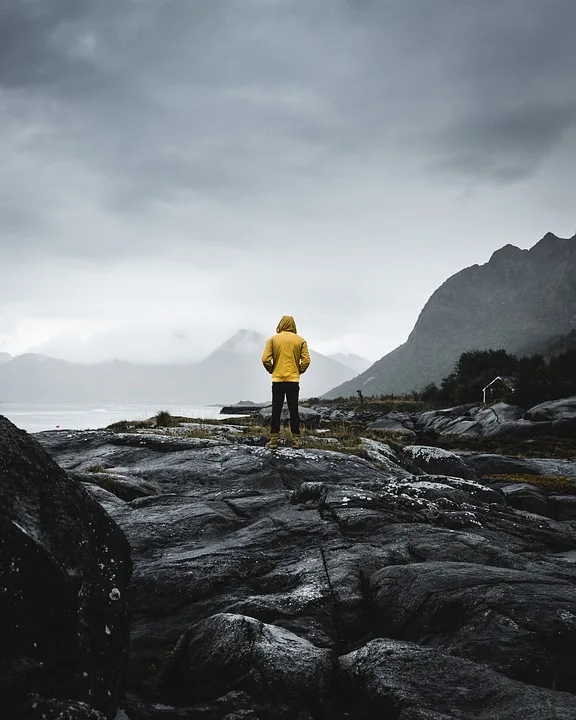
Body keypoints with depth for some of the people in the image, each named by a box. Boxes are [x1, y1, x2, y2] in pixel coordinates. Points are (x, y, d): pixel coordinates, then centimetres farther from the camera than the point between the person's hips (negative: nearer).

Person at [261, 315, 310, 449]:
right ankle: (296, 439, 8)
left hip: (277, 380, 0)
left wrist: (272, 371, 10)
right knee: (293, 410, 6)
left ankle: (273, 440, 3)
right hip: (293, 380, 1)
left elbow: (265, 359, -6)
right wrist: (299, 371, 11)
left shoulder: (273, 339, 0)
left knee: (276, 410, 4)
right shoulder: (300, 340, 1)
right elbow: (306, 360, -4)